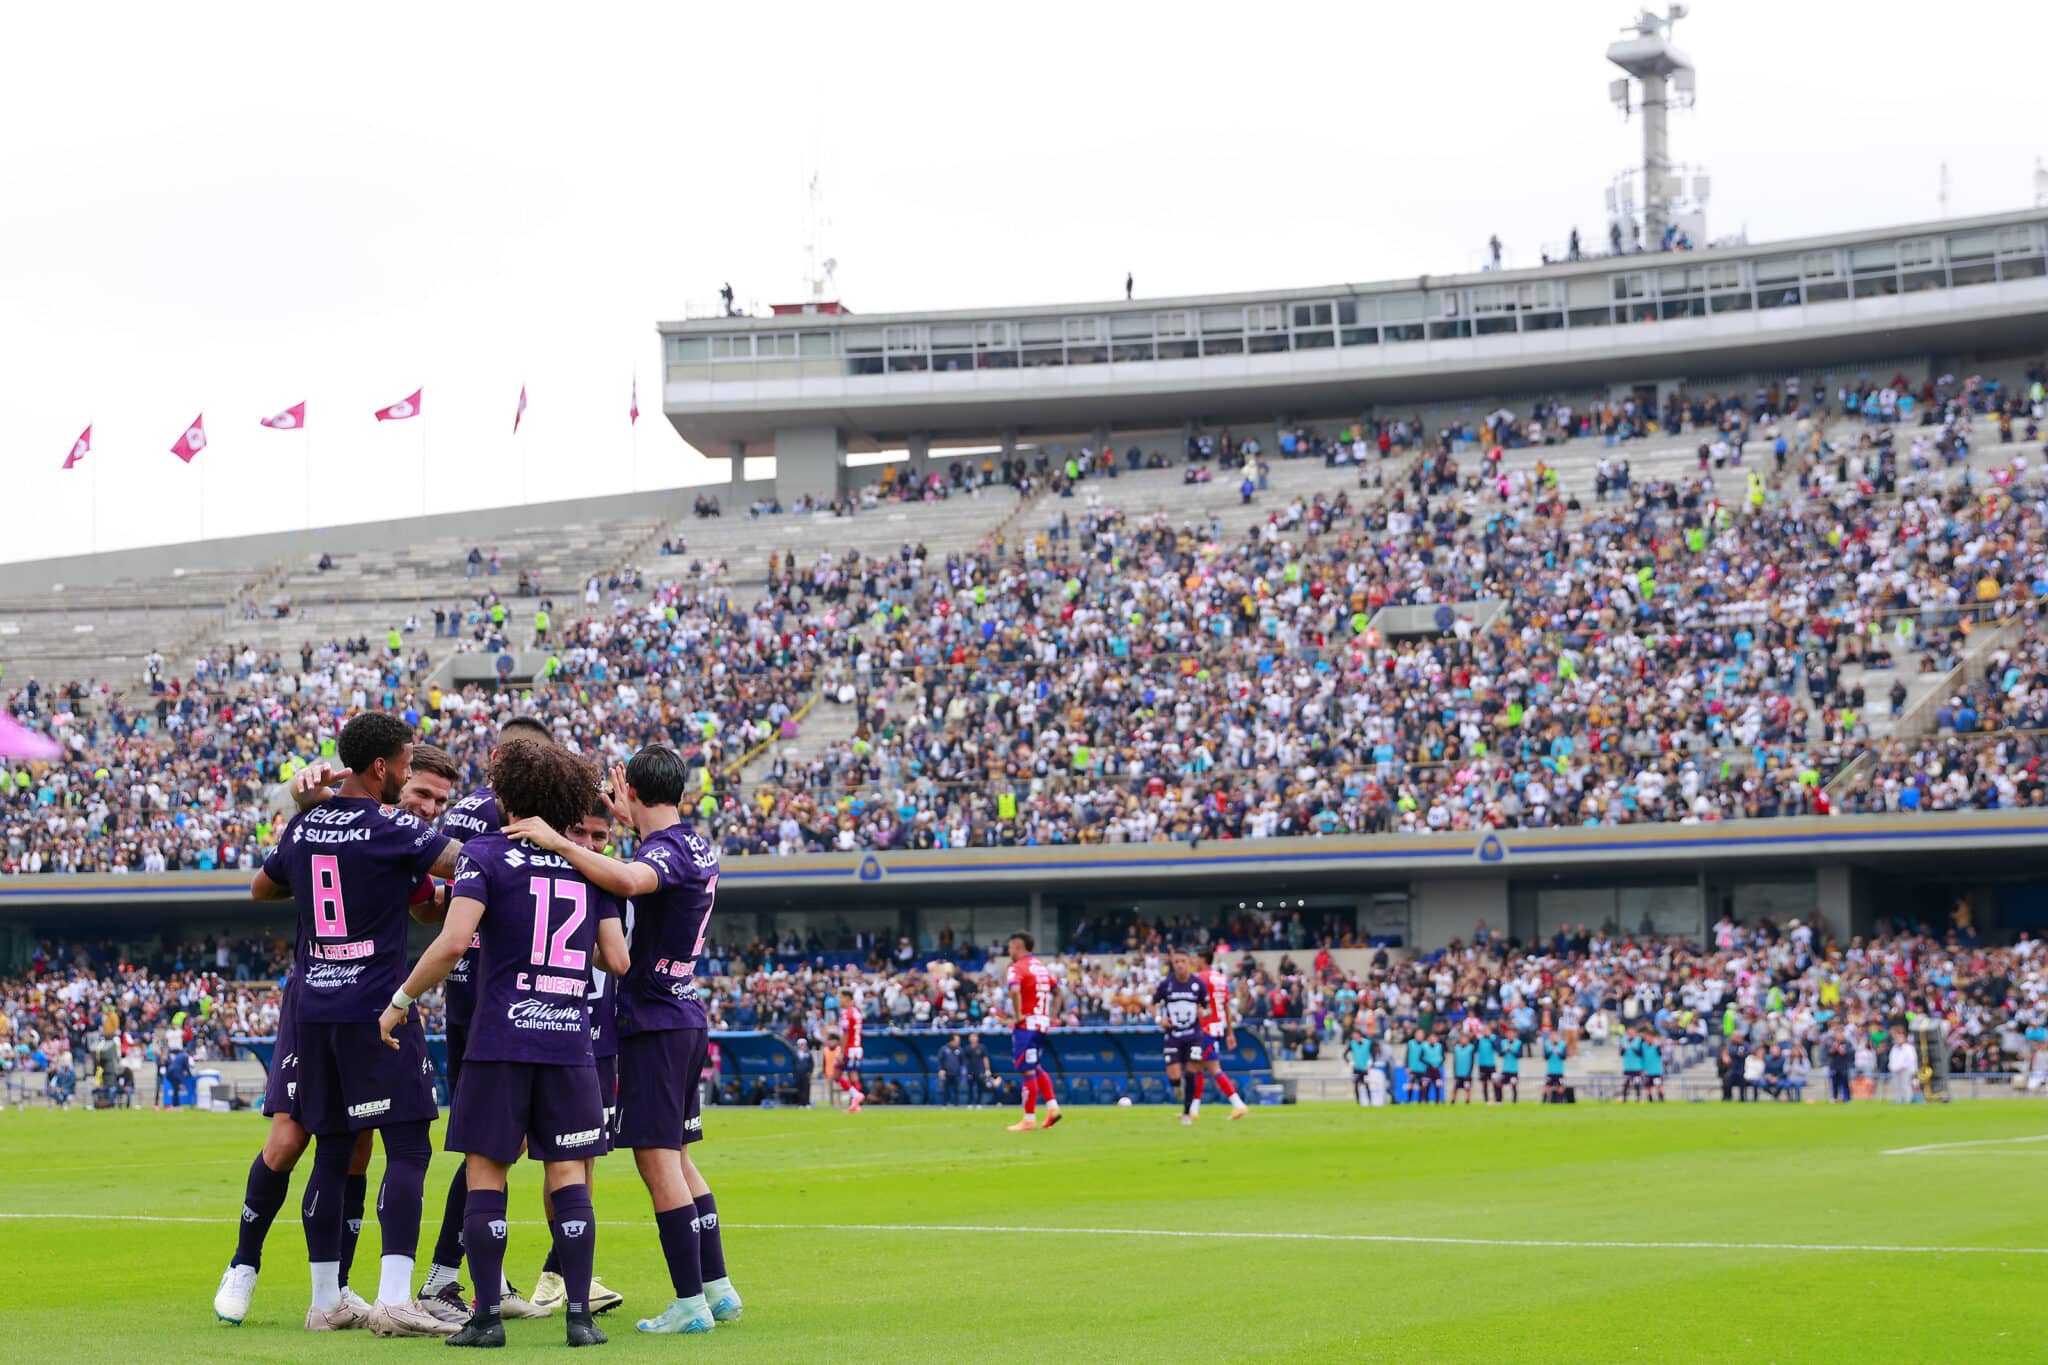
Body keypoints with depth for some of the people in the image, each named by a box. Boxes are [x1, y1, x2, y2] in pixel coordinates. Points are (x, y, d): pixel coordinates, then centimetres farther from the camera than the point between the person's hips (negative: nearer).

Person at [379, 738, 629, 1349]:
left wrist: (400, 1001, -5)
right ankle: (580, 1315, 2)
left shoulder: (486, 853, -4)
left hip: (500, 1040, -3)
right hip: (570, 1043, 3)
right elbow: (618, 959, 5)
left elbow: (453, 943, -16)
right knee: (568, 1177, 6)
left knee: (485, 1173, 3)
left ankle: (486, 1316, 0)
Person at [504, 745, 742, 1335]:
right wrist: (630, 820, 41)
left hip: (653, 1021, -9)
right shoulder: (698, 849, 13)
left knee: (658, 1162, -8)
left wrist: (559, 843, -39)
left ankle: (689, 1303, -9)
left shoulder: (665, 850, -15)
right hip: (687, 1017, 9)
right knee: (677, 1158, 16)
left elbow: (629, 879, -40)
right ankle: (718, 1288, 18)